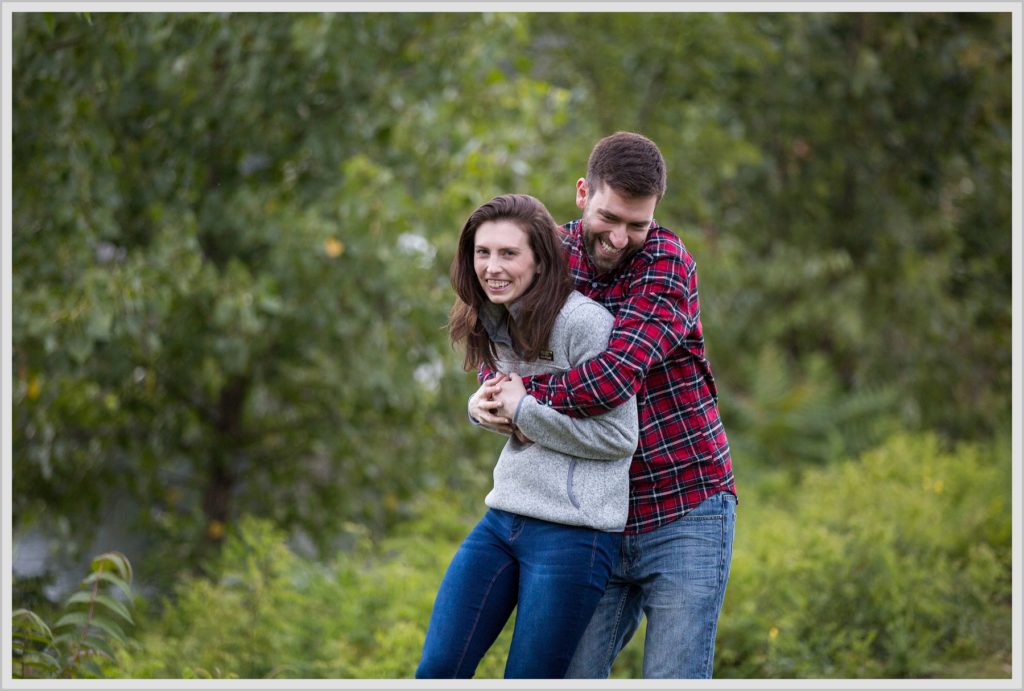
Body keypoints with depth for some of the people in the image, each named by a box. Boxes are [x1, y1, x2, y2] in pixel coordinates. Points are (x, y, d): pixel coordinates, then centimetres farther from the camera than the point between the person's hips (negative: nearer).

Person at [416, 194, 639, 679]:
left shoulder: (584, 322, -15)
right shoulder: (493, 320, 9)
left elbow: (619, 436, -14)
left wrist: (521, 408, -15)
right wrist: (482, 404, 1)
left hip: (573, 531, -7)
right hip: (502, 519, 7)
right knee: (437, 671, 0)